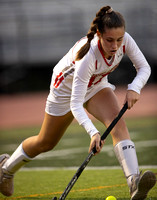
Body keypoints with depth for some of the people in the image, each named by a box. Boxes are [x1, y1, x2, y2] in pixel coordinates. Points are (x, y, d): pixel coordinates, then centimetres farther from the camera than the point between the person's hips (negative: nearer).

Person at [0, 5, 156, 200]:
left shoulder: (125, 40, -28)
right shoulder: (88, 55, -43)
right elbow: (75, 104, -42)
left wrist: (134, 88, -32)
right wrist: (93, 132, -56)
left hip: (97, 85, 4)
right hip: (67, 88, -4)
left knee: (118, 123, -25)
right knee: (46, 143, 13)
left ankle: (134, 183, -38)